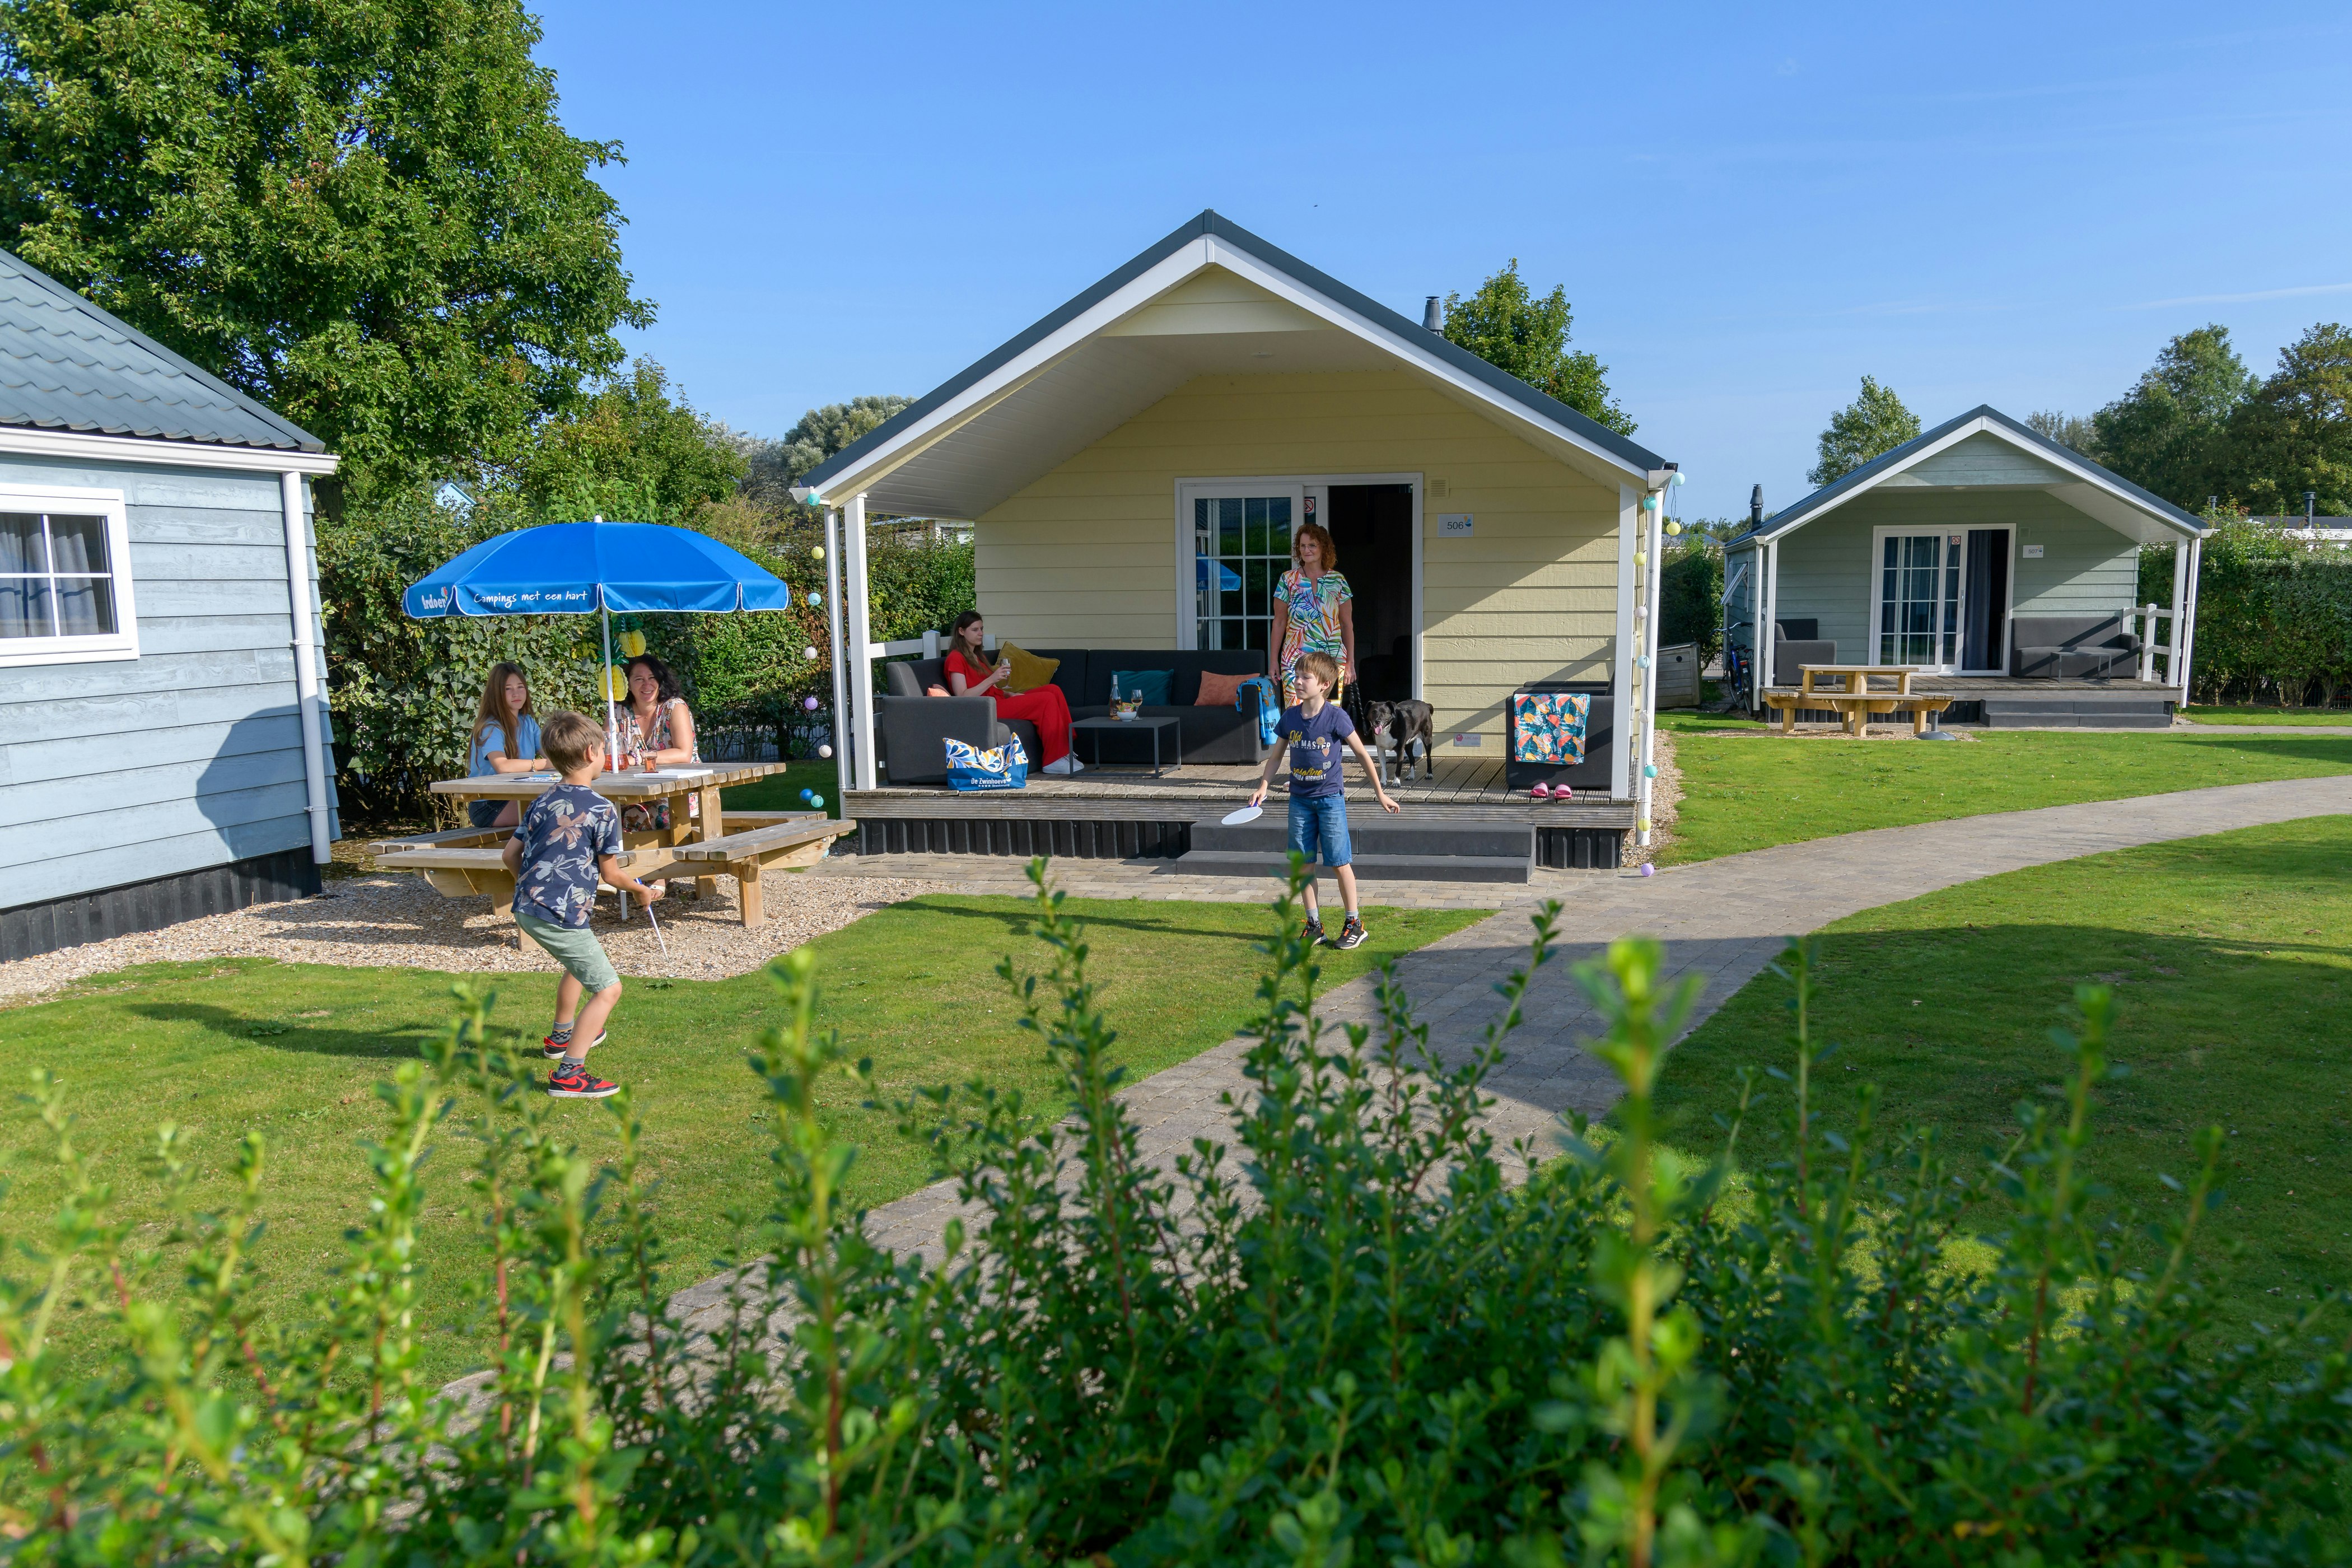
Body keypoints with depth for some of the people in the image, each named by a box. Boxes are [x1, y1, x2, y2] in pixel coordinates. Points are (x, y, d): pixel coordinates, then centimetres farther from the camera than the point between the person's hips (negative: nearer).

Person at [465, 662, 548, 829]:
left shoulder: (528, 722, 11)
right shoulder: (490, 728, -13)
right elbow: (502, 766, -31)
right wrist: (545, 763, -30)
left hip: (516, 799, 7)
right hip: (487, 807, -7)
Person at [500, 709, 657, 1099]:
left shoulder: (542, 803, 10)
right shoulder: (602, 809, -11)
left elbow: (510, 855, 13)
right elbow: (610, 872, -4)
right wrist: (640, 890, 15)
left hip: (526, 908, 9)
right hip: (560, 917, -9)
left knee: (580, 962, 34)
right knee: (608, 989, -4)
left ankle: (562, 1036, 51)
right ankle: (569, 1074, -12)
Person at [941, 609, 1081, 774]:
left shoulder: (978, 656, 24)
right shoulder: (956, 658, -5)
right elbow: (963, 697, -15)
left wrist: (1010, 695, 2)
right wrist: (992, 679, -20)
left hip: (999, 701, 9)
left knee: (1053, 689, -8)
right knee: (1047, 699, -21)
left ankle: (1065, 750, -14)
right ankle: (1055, 760, -22)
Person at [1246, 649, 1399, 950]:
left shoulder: (1336, 717, -12)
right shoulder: (1290, 717, 1)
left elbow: (1363, 754, -4)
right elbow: (1277, 756, 14)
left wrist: (1380, 794, 0)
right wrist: (1263, 787, 4)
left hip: (1330, 798, -5)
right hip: (1300, 800, 5)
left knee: (1339, 863, 0)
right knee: (1304, 863, 7)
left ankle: (1355, 924, 13)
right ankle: (1314, 925, 17)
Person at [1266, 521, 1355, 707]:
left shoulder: (1338, 581, 7)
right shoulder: (1288, 579, 6)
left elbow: (1347, 624, 10)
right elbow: (1279, 623, 8)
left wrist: (1350, 663, 6)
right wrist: (1273, 661, 4)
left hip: (1333, 658, 1)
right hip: (1295, 660, -1)